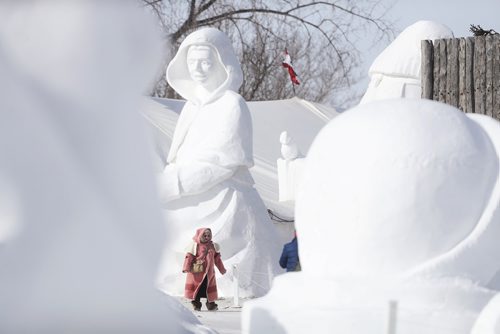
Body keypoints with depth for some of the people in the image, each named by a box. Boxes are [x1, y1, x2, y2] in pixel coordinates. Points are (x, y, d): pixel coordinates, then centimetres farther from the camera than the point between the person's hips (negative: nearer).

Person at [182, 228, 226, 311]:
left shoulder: (213, 246, 10)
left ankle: (211, 304, 12)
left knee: (209, 287, 5)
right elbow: (189, 257, -9)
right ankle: (196, 304, 5)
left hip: (209, 272, 4)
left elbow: (217, 258, 17)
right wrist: (186, 268, -19)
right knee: (197, 288, -3)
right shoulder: (194, 246, -5)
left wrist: (222, 269, 19)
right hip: (196, 272, -4)